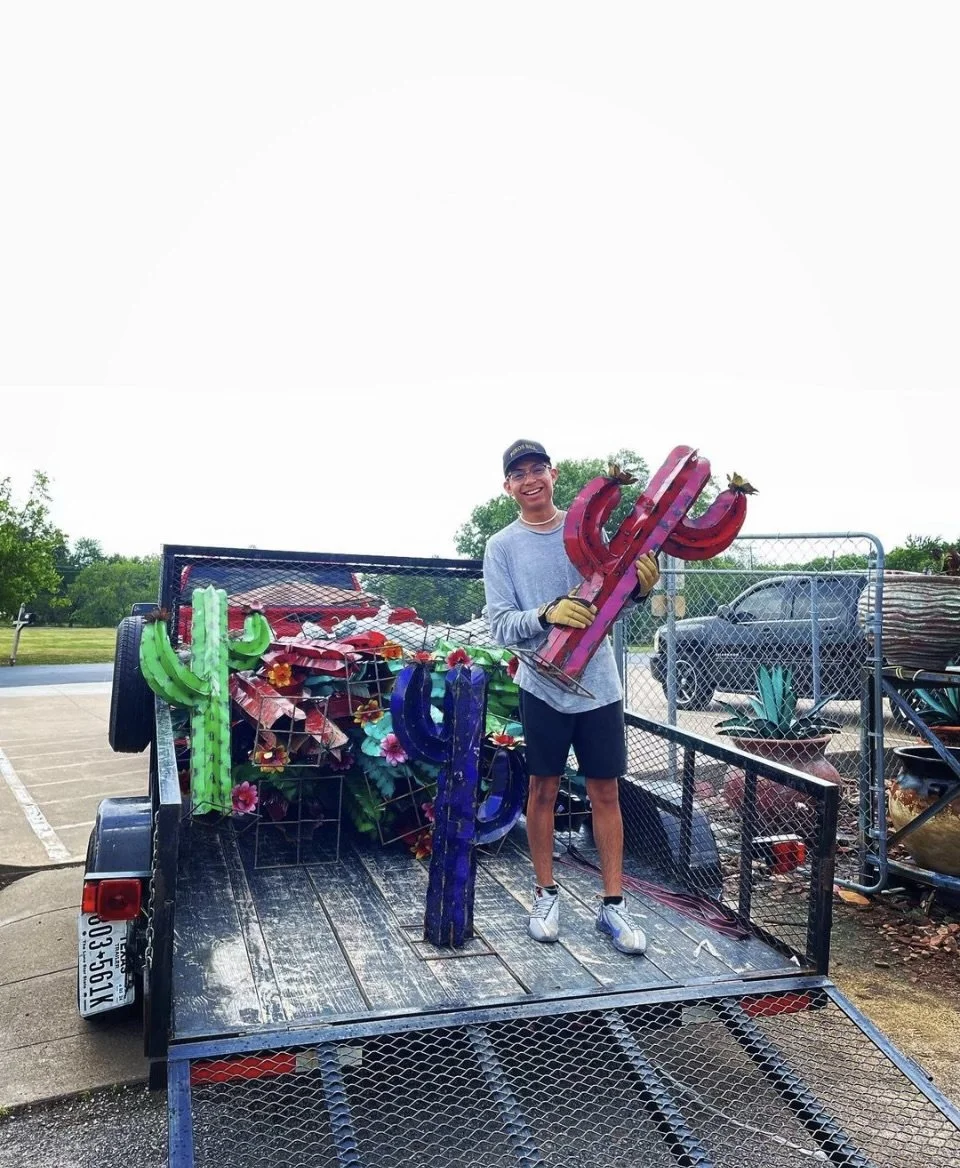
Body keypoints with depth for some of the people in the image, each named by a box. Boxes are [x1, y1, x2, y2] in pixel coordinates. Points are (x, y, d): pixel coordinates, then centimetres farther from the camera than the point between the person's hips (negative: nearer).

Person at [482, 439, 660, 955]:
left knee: (605, 792, 7)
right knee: (543, 789, 10)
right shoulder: (502, 546, -1)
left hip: (598, 682, 2)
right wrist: (547, 614, -26)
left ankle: (612, 904, 19)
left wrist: (638, 585, -18)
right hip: (543, 684, -1)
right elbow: (500, 624, -8)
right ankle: (545, 894, 27)